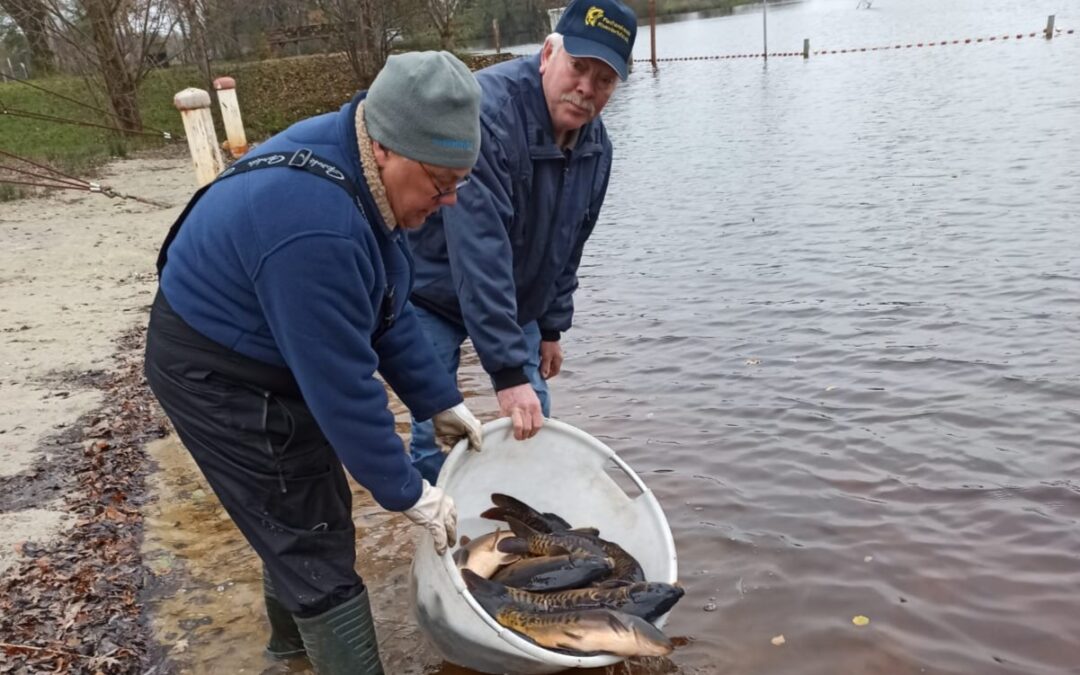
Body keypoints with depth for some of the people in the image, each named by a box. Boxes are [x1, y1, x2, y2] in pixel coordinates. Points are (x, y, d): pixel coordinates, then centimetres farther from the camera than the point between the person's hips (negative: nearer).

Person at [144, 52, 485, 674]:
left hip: (263, 352, 10)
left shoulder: (359, 166, -7)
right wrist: (407, 492, -20)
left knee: (300, 514, 25)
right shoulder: (315, 228, -37)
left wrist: (439, 401, 2)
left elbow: (389, 307, 1)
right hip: (221, 378, -10)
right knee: (316, 543, -2)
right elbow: (341, 384, -31)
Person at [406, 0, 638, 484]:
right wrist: (510, 373, -40)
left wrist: (552, 327, 8)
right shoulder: (485, 112, -33)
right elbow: (479, 254, -39)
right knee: (437, 439, -7)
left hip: (515, 302, 7)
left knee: (536, 427, 8)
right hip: (432, 295, -6)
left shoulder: (596, 145, -7)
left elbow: (568, 245, 7)